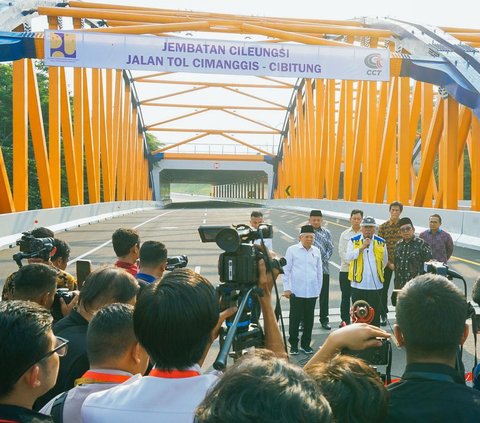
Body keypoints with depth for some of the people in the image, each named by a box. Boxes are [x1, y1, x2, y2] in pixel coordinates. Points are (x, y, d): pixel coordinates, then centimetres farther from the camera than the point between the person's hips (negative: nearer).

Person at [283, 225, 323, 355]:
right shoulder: (292, 250, -3)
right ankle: (293, 345, 17)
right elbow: (286, 270, -1)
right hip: (296, 292, -3)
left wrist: (319, 289, 13)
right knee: (295, 319, 3)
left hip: (312, 292, 3)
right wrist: (286, 288, -4)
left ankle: (306, 344, 24)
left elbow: (319, 271, 12)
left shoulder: (316, 251, 6)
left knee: (309, 319, 10)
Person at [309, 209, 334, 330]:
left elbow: (330, 248, 3)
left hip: (323, 268, 2)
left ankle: (324, 320, 20)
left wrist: (323, 259, -9)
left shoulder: (326, 233, 8)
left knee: (324, 295, 8)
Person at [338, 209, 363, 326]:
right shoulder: (345, 234, 7)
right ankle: (345, 320, 16)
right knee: (345, 296, 7)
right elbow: (341, 252, 1)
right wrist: (352, 262, -11)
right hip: (346, 269, 1)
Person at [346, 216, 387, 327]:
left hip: (376, 284, 1)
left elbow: (384, 262, 18)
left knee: (375, 314, 6)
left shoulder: (381, 242, 6)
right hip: (358, 284, -1)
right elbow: (348, 256, -15)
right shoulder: (354, 241, 1)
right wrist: (362, 247, -20)